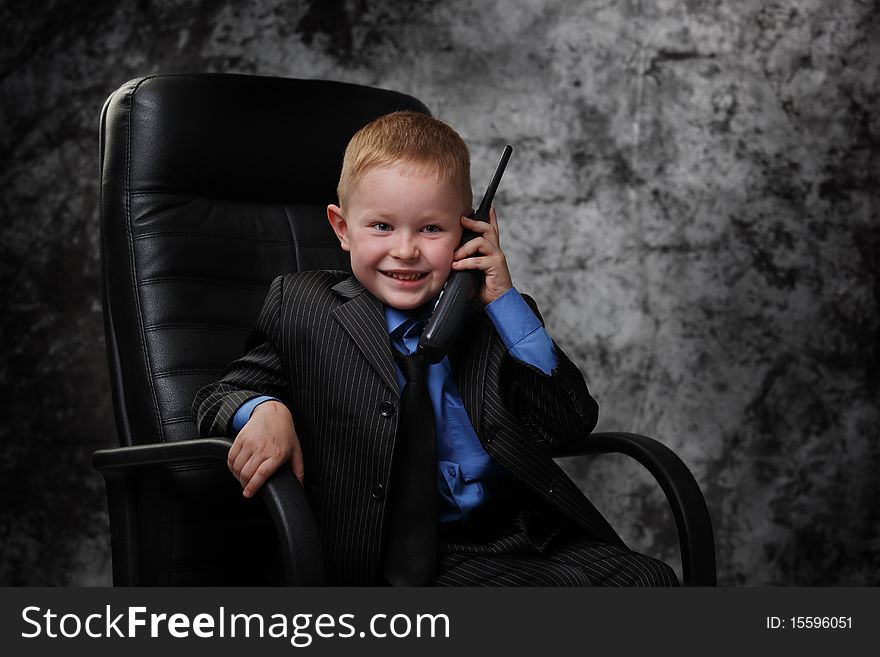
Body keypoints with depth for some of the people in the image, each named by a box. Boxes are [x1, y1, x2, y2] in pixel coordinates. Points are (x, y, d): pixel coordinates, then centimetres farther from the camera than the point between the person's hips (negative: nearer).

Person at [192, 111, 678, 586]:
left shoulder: (495, 315, 11)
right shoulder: (304, 309, 4)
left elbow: (571, 424, 2)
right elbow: (219, 397, 10)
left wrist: (504, 300, -4)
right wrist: (265, 412, -15)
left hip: (519, 533, 4)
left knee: (648, 577, -19)